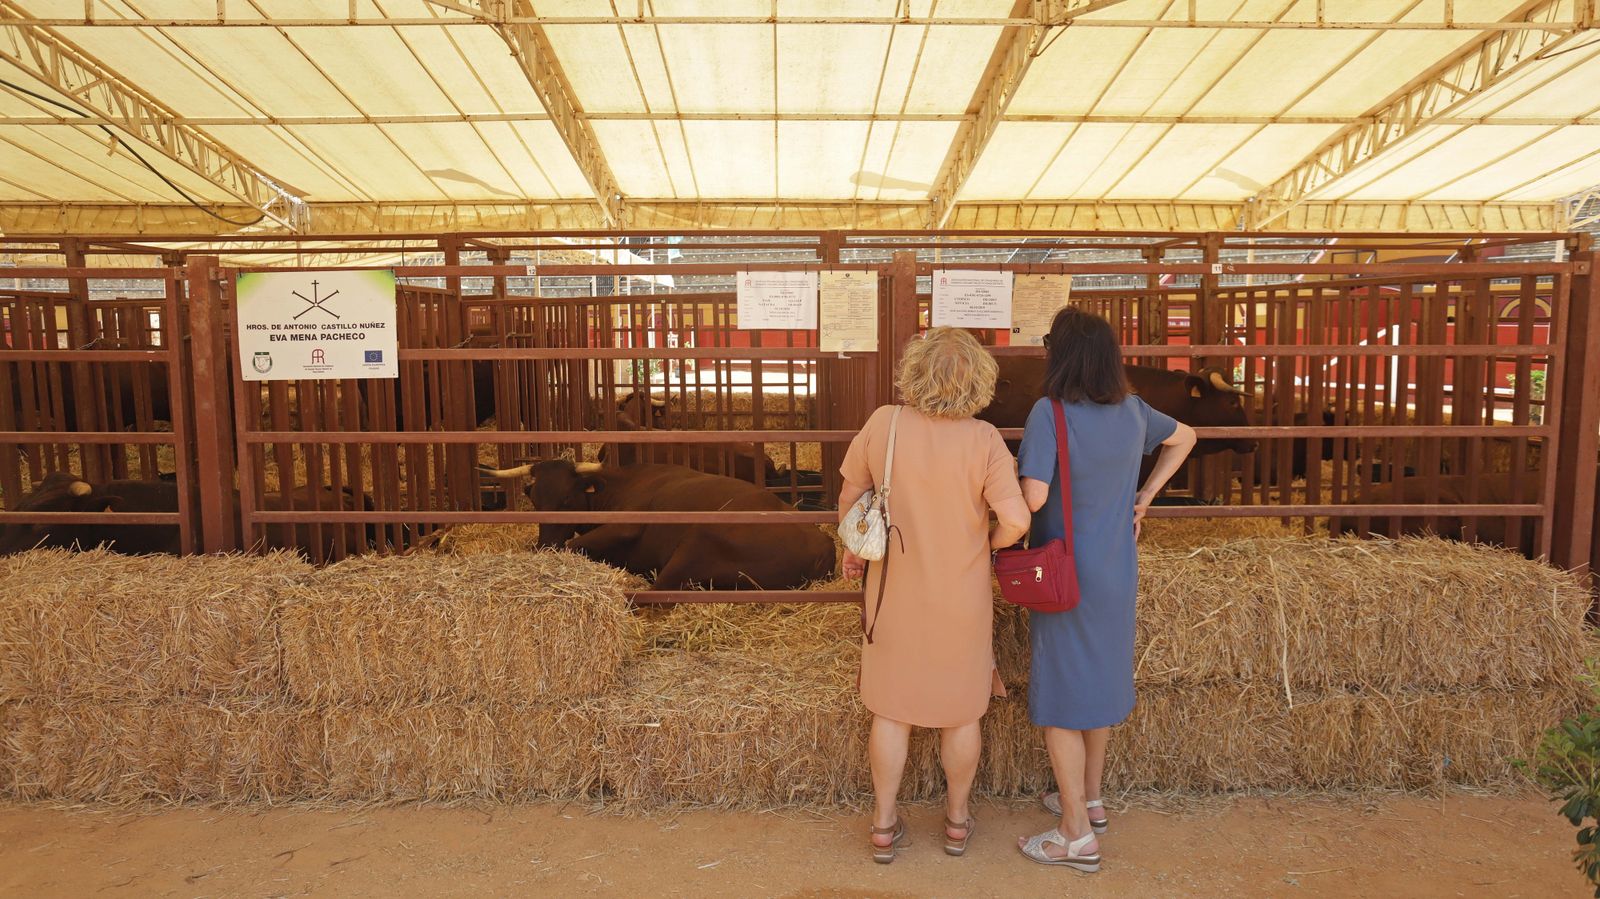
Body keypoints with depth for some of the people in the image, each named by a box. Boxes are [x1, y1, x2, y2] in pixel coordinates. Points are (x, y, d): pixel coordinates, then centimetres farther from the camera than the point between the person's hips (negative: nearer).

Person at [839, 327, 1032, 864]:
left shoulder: (883, 424, -13)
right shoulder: (984, 440, -18)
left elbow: (850, 496, -2)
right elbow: (1016, 520, -23)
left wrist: (853, 547, 16)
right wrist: (991, 544, 0)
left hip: (895, 594, 1)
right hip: (961, 599, -1)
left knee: (891, 710, 16)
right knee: (961, 711, 19)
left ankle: (884, 827, 28)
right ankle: (957, 820, 36)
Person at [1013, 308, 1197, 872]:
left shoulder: (1050, 413, -21)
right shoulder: (1132, 411, 1)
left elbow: (1033, 497, -28)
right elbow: (1184, 439, 19)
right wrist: (1145, 496, 18)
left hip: (1065, 576, -7)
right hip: (1117, 572, 7)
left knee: (1059, 699, 3)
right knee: (1099, 680, 21)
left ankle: (1077, 836, 12)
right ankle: (1089, 800, 37)